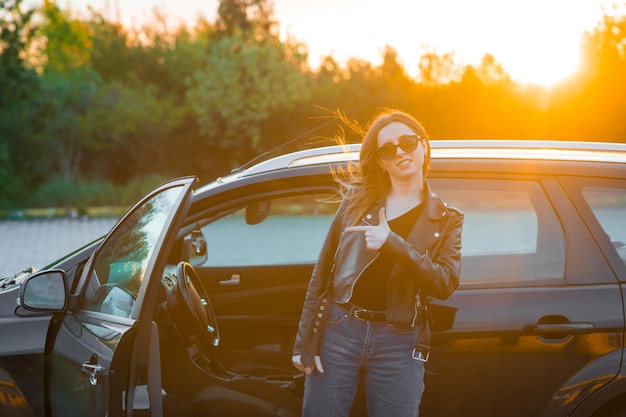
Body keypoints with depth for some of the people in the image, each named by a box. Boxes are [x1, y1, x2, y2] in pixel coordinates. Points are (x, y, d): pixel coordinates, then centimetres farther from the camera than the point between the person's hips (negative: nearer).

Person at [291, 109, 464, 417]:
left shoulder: (446, 220, 7)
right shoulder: (357, 199, 7)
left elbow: (446, 283, -8)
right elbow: (322, 271, 6)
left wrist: (391, 243, -20)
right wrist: (303, 340, 0)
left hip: (399, 344, 0)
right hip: (338, 331, 0)